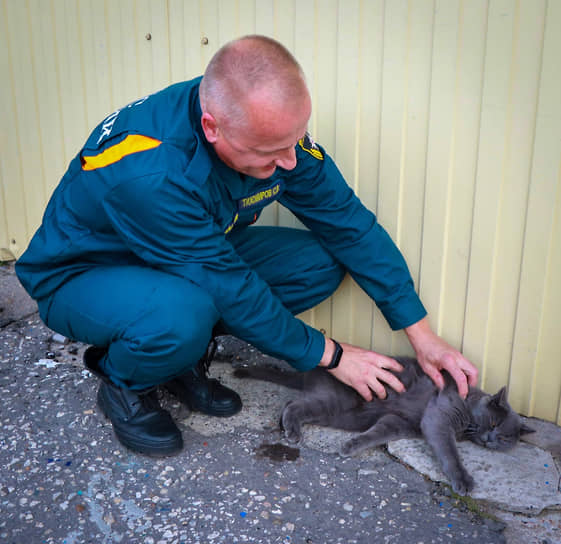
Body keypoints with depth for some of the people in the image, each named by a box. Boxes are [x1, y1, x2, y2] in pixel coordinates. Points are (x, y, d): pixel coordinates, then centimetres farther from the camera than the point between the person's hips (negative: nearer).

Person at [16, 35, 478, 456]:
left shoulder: (273, 128, -18)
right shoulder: (147, 172, -39)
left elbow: (349, 222, -12)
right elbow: (231, 289, -32)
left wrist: (422, 335, -11)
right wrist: (328, 355, -20)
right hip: (81, 276, -6)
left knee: (321, 260, -11)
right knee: (183, 313, -40)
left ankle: (183, 358, 3)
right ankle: (124, 384, -3)